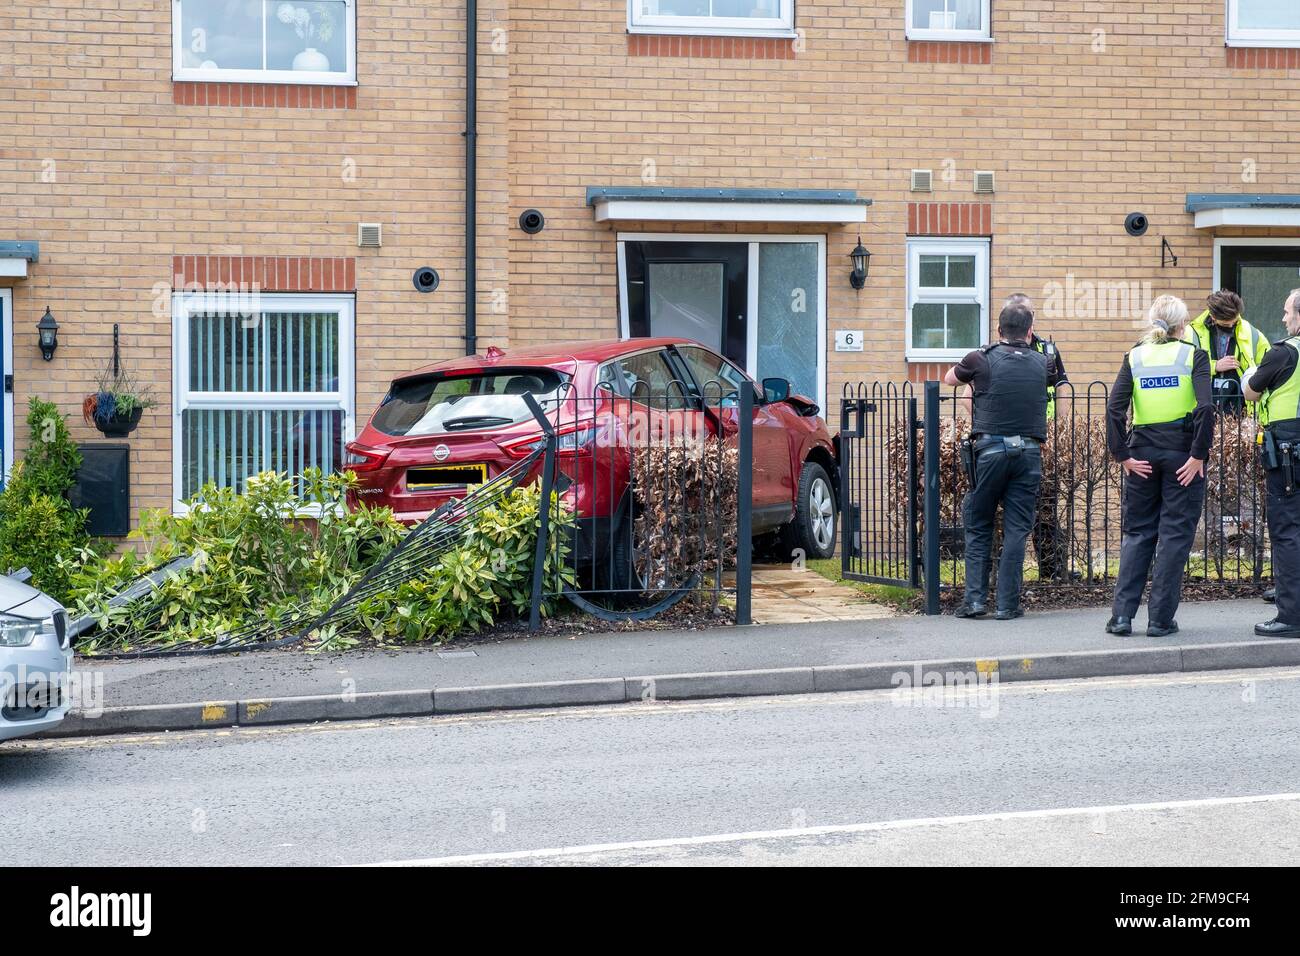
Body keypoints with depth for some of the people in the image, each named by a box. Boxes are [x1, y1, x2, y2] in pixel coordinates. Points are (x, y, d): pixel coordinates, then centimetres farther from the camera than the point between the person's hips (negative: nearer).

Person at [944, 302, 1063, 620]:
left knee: (978, 527, 11)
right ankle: (1007, 603, 4)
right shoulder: (1042, 363, 8)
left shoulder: (982, 359, 1)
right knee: (1017, 530, 5)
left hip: (990, 449, -1)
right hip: (1029, 453, 1)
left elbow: (949, 378, 20)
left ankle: (975, 598, 4)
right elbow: (1058, 379, 32)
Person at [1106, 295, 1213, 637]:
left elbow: (1115, 409, -6)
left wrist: (1123, 455, -3)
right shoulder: (1193, 355, -3)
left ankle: (1121, 615, 6)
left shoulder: (1134, 358, 4)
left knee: (1137, 532, 12)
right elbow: (1205, 407, -16)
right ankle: (1160, 619, 5)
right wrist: (1198, 454, -11)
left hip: (1143, 454, 3)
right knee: (1175, 534, 4)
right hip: (1182, 453, -3)